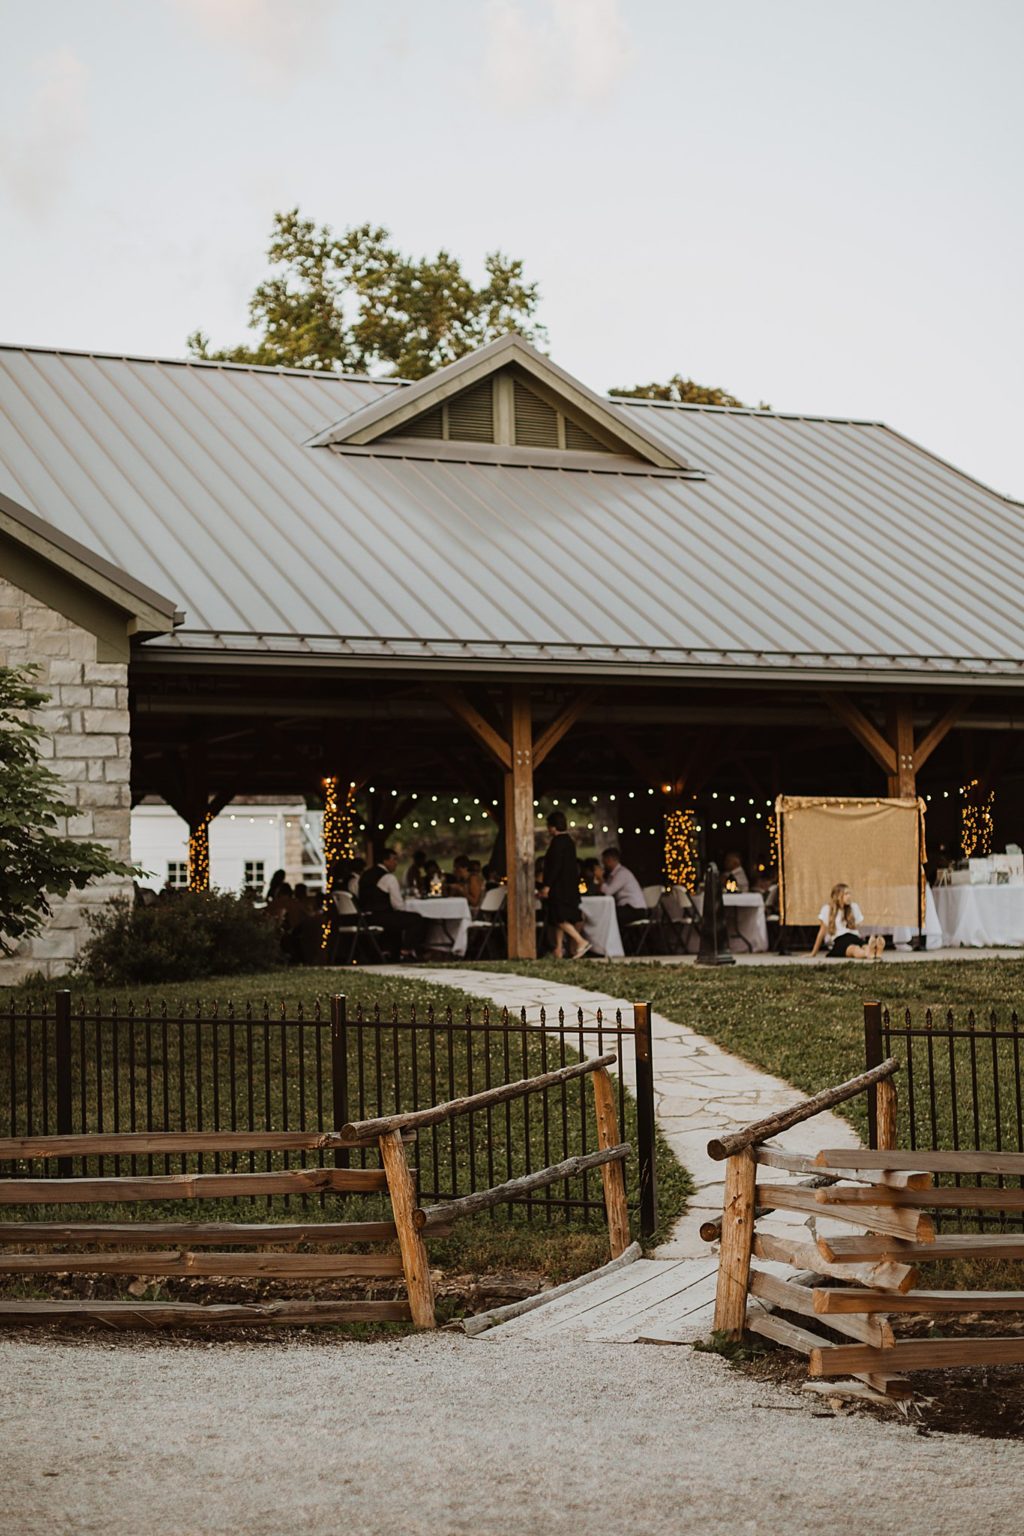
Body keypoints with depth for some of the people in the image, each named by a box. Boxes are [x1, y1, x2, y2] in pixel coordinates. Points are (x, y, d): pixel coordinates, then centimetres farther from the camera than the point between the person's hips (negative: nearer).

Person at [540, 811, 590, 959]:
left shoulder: (557, 841, -15)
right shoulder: (569, 841, 14)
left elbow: (555, 865, -21)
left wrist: (547, 885, -20)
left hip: (559, 886, -10)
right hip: (569, 885, 10)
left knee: (559, 918, -10)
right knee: (559, 919, 12)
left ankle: (581, 942, -18)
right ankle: (559, 949, 13)